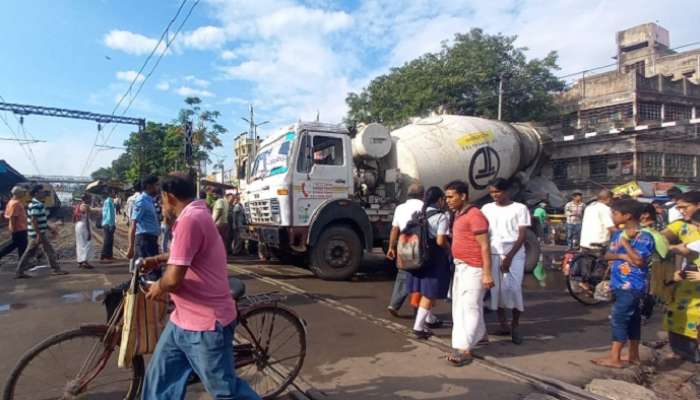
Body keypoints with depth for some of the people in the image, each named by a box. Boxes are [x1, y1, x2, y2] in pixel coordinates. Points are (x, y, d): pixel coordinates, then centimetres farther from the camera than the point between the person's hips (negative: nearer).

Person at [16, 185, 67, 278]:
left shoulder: (38, 204, 14)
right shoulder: (36, 205, -18)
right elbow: (33, 221, -23)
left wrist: (50, 228, 23)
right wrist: (39, 235, -23)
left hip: (35, 233, 10)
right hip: (38, 233, -10)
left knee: (29, 253, 13)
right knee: (50, 251, 0)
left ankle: (19, 272, 17)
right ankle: (57, 269, 7)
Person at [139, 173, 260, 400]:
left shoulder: (190, 220, -23)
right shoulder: (196, 215, 13)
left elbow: (174, 278, -26)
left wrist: (158, 288, -6)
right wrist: (157, 260, 27)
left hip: (207, 324, -10)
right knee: (159, 380, 19)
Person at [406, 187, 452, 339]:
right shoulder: (441, 217, -12)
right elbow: (440, 241, -18)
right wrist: (449, 249, 0)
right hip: (435, 259, -7)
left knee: (424, 291, 18)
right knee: (430, 293, 1)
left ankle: (427, 319, 30)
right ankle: (418, 326, 2)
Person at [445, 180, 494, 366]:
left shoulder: (474, 215, -16)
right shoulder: (458, 215, 12)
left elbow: (485, 246, -18)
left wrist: (487, 273, -21)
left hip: (473, 268, -10)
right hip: (460, 267, 10)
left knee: (469, 307, -7)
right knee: (459, 306, 19)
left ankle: (464, 349, -3)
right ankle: (479, 333, 37)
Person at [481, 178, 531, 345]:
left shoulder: (520, 208, 1)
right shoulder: (487, 208, 10)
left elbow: (522, 236, -4)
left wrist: (509, 256, -14)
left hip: (514, 254, -3)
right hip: (493, 254, 3)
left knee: (513, 289, -7)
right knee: (496, 289, 3)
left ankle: (515, 326, 10)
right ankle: (503, 324, 17)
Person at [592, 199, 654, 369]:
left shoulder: (644, 237, -13)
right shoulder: (617, 234, 10)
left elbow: (639, 261, -21)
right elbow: (607, 255, 5)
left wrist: (625, 242, -20)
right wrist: (622, 256, -13)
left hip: (632, 286, -8)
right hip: (619, 285, 8)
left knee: (618, 319, -8)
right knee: (631, 320, 15)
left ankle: (614, 358, -2)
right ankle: (633, 355, 25)